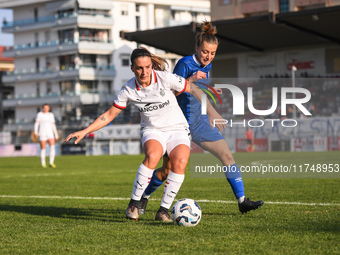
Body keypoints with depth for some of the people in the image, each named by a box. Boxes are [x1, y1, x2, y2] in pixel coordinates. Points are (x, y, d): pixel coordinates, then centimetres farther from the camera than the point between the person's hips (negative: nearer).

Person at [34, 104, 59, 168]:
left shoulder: (51, 115, 13)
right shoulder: (40, 114, 1)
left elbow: (53, 125, 18)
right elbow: (36, 124, -4)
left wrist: (56, 134, 17)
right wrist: (36, 132, -17)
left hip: (50, 133, 3)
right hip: (42, 133, -3)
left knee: (53, 146, -16)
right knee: (43, 148, -2)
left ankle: (51, 162, -14)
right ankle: (43, 163, 9)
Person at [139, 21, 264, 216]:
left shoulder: (207, 66, 5)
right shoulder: (185, 63, -13)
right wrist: (191, 79, -30)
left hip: (200, 123, 5)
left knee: (227, 156, -5)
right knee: (168, 170, -1)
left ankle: (242, 201, 0)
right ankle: (143, 197, 22)